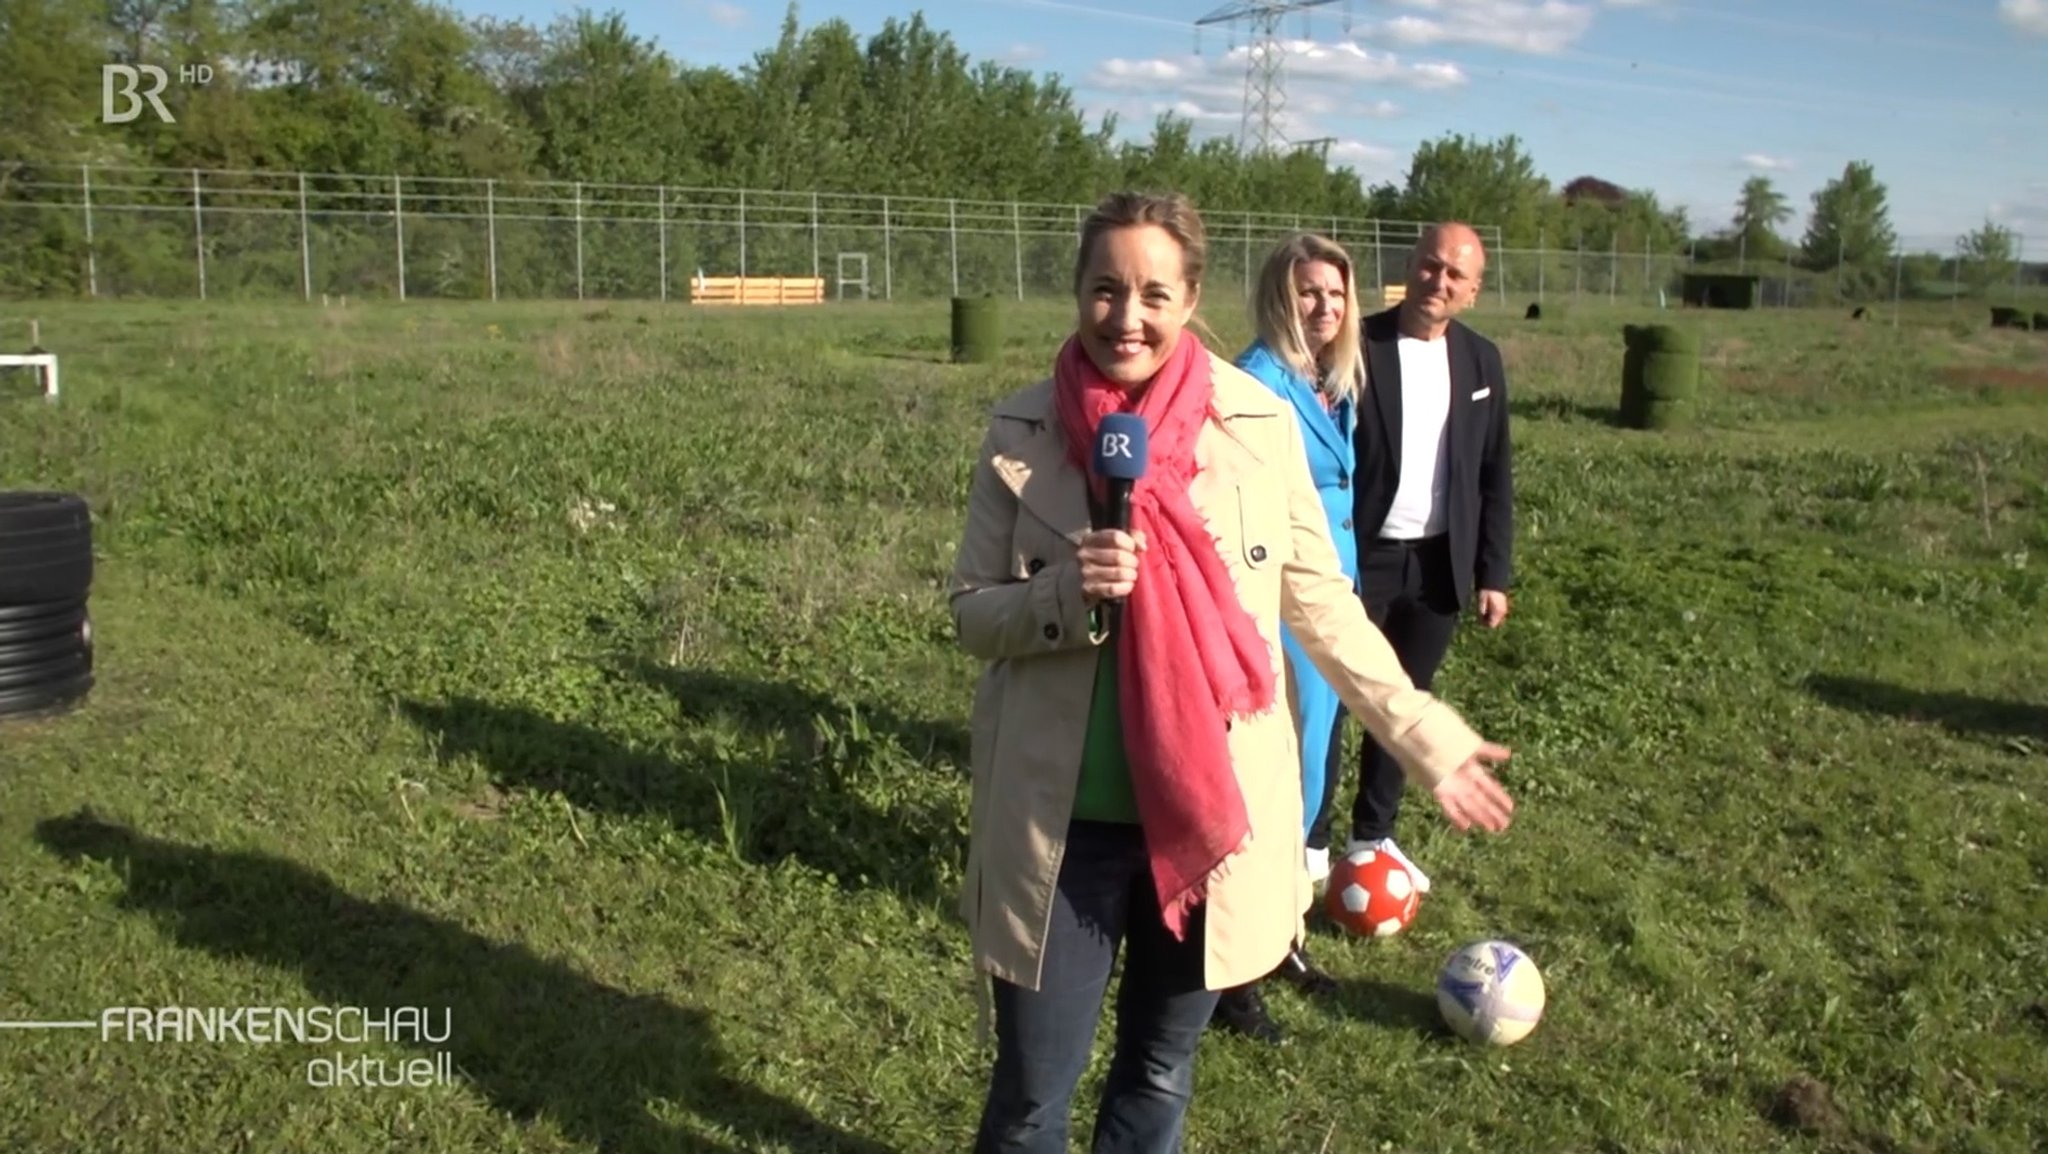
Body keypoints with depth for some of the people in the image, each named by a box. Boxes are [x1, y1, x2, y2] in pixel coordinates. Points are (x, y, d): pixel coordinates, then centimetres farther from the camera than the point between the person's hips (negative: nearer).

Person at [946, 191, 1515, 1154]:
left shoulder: (1260, 424, -5)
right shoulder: (1021, 433, -6)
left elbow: (1322, 604, 4)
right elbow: (971, 613, -1)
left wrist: (1428, 739, 4)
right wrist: (1065, 595, -21)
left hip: (1215, 812, 1)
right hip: (1059, 820, -1)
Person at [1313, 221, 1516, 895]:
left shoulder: (1481, 360, 5)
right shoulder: (1356, 346, -9)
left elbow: (1495, 474, 9)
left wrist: (1495, 572, 5)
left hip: (1439, 563, 4)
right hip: (1360, 557, -4)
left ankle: (1374, 835, 30)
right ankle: (1311, 840, 19)